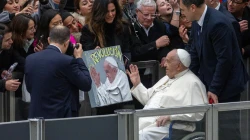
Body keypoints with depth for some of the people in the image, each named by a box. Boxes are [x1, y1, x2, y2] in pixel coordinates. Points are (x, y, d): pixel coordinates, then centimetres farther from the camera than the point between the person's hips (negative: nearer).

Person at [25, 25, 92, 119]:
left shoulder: (30, 59, 2)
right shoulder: (67, 61, -14)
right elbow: (87, 85, -4)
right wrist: (79, 58, 8)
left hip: (35, 116, 5)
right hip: (59, 117, -5)